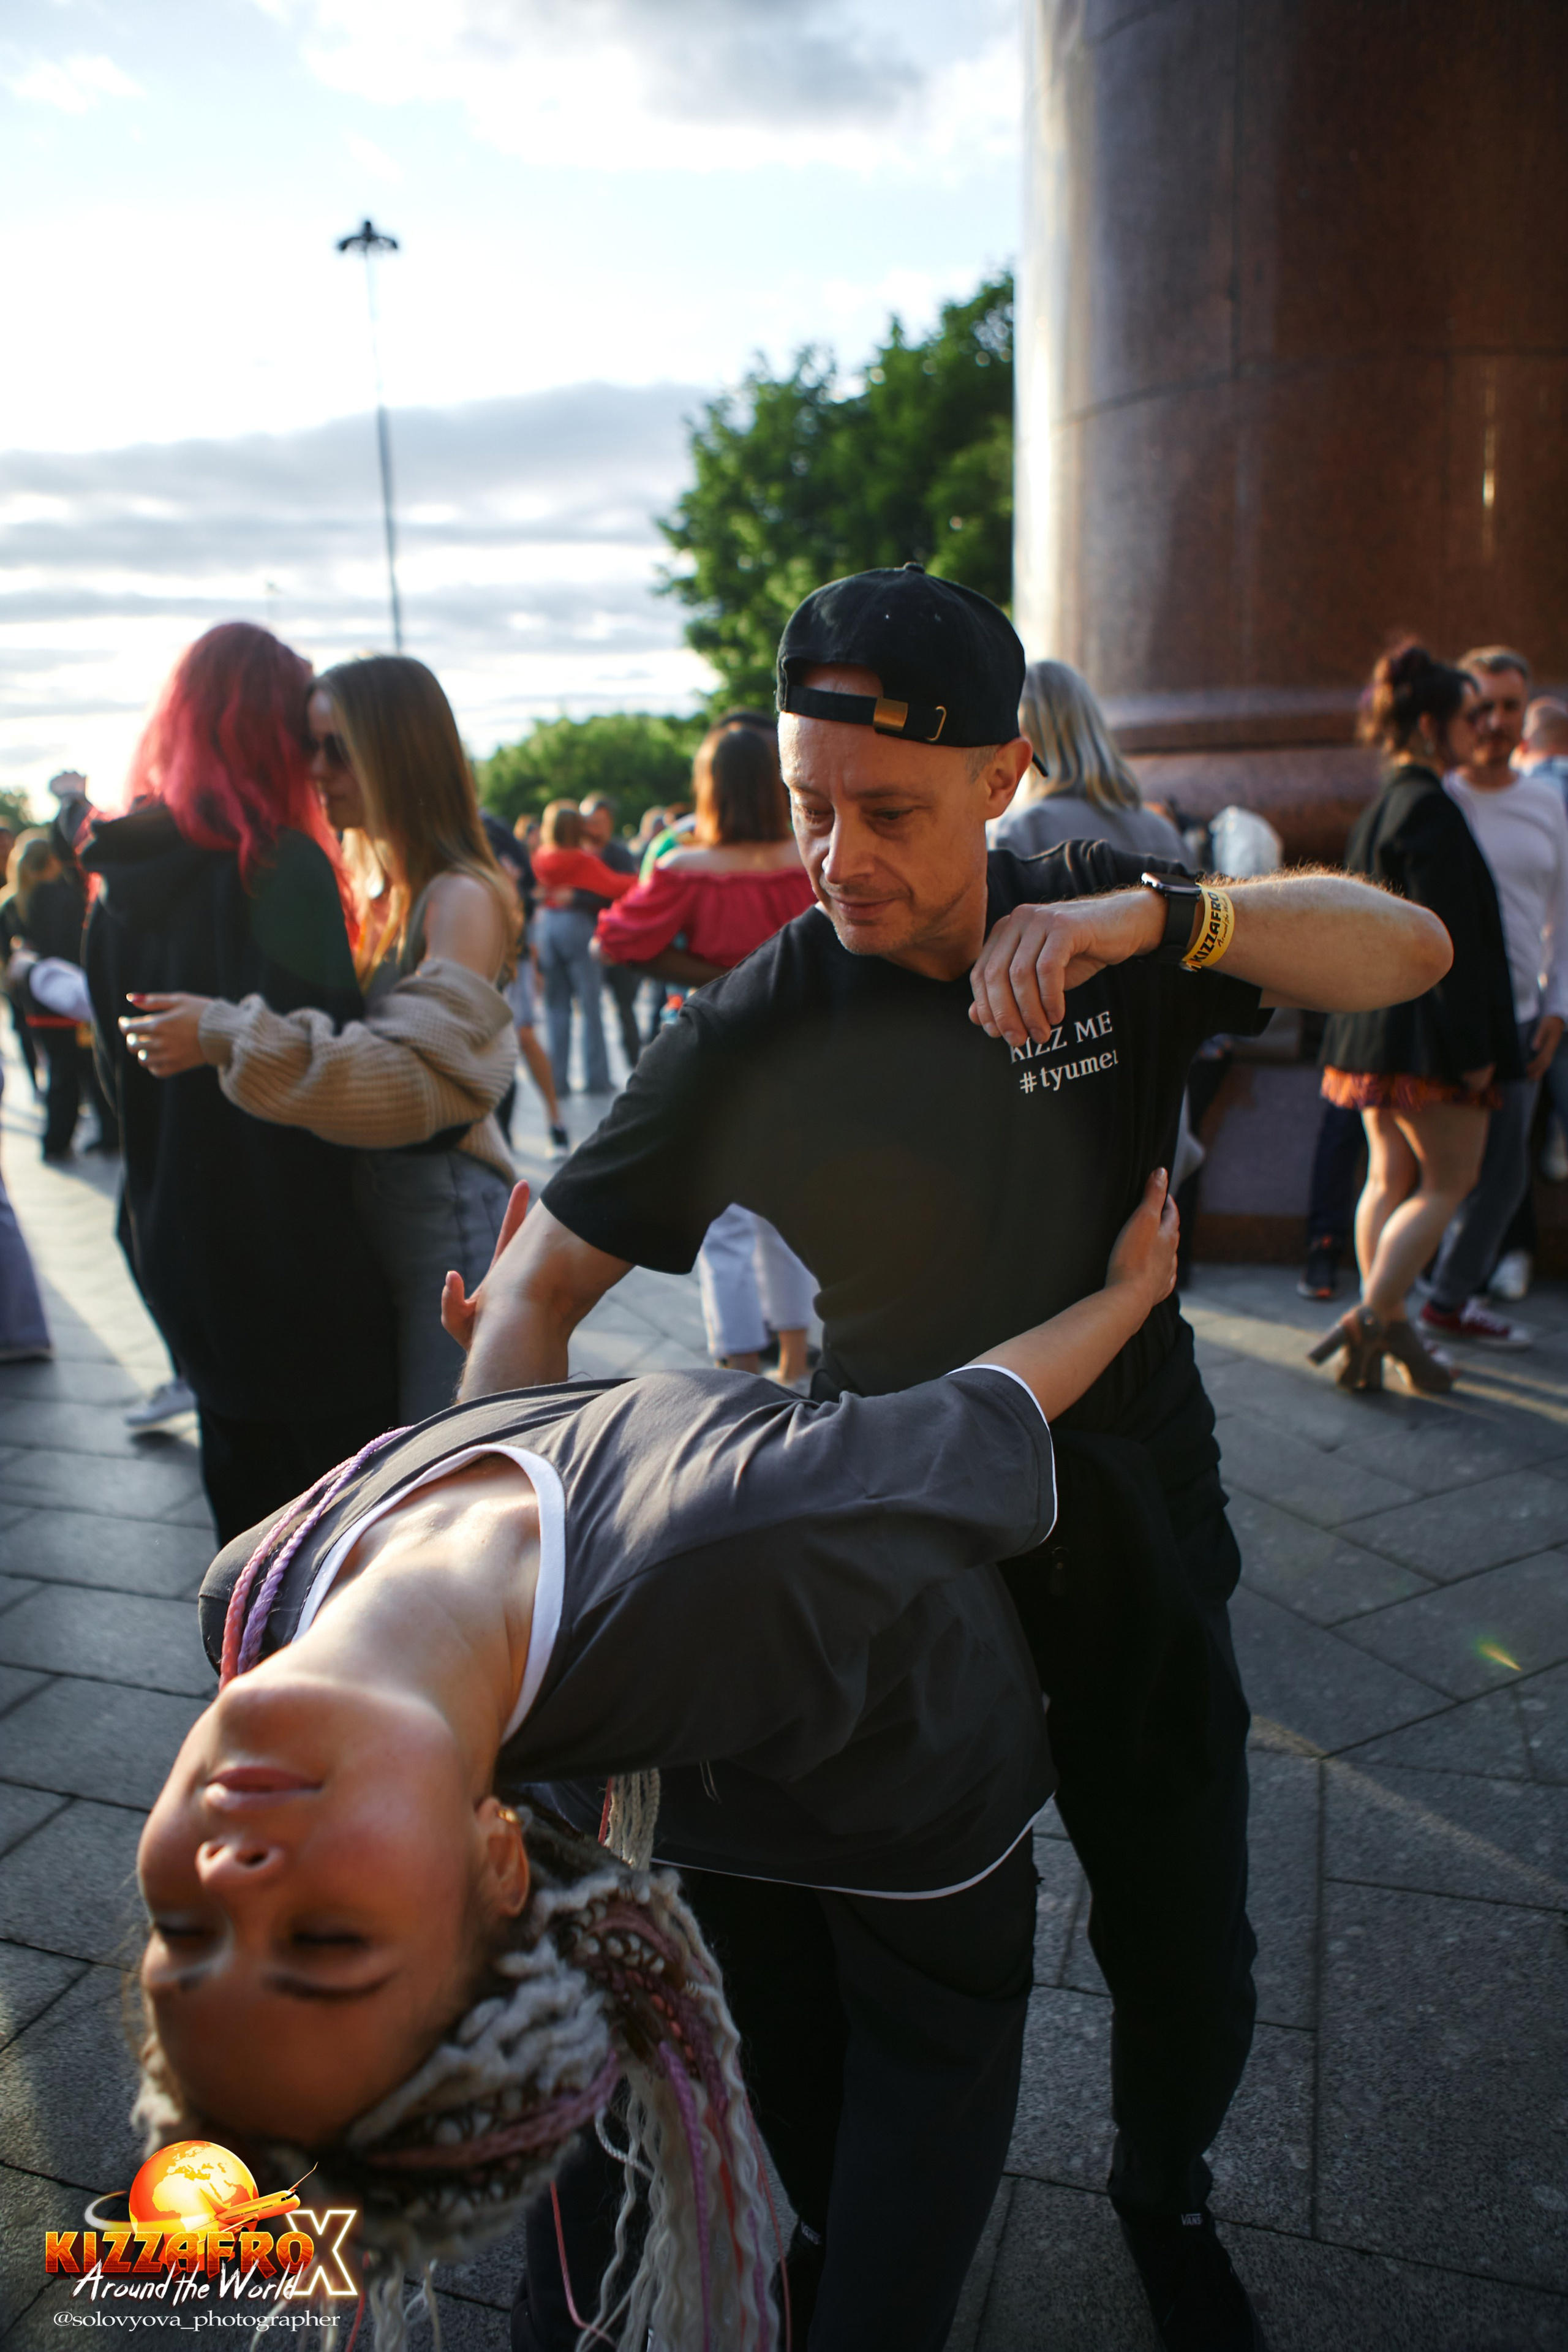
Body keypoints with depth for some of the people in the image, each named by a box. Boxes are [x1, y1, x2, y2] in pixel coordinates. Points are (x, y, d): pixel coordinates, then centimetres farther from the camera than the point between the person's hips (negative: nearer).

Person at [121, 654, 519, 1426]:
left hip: (448, 1220, -8)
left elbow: (419, 1077, -29)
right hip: (367, 1217, 8)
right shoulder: (367, 890, 10)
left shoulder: (461, 900, -16)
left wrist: (228, 1035, -29)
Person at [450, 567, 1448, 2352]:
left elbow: (1409, 951, -15)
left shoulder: (1102, 921, -10)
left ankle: (1163, 2196, 50)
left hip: (1133, 1526, 2)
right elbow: (539, 1284, -13)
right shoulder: (757, 1031, -16)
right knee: (795, 1970, 6)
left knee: (1190, 1964, 15)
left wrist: (1158, 915, -33)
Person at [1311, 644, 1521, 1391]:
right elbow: (1449, 940, -19)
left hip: (1376, 1021, 10)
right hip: (1426, 1029, -9)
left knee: (1389, 1176, 11)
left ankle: (1390, 1330, 17)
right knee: (1449, 1180, 0)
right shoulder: (1430, 809, -15)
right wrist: (1473, 1047, -18)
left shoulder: (1379, 810, 14)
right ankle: (1371, 1317, -5)